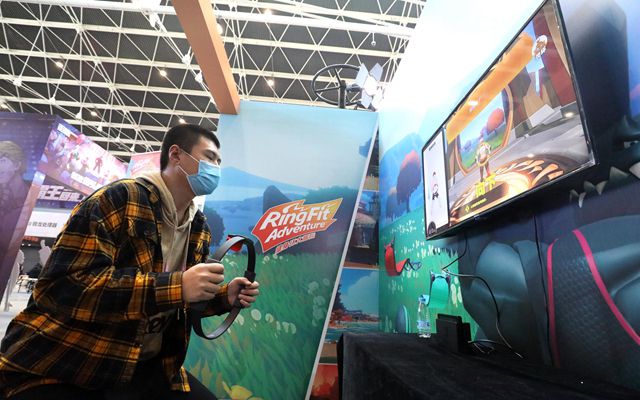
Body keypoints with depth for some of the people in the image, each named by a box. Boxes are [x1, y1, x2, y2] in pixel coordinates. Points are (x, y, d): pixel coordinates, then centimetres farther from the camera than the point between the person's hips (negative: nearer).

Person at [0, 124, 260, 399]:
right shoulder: (119, 199, -16)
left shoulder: (200, 229, 4)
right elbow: (61, 287, -25)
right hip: (62, 369, -5)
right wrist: (175, 286, -32)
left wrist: (223, 297, -6)